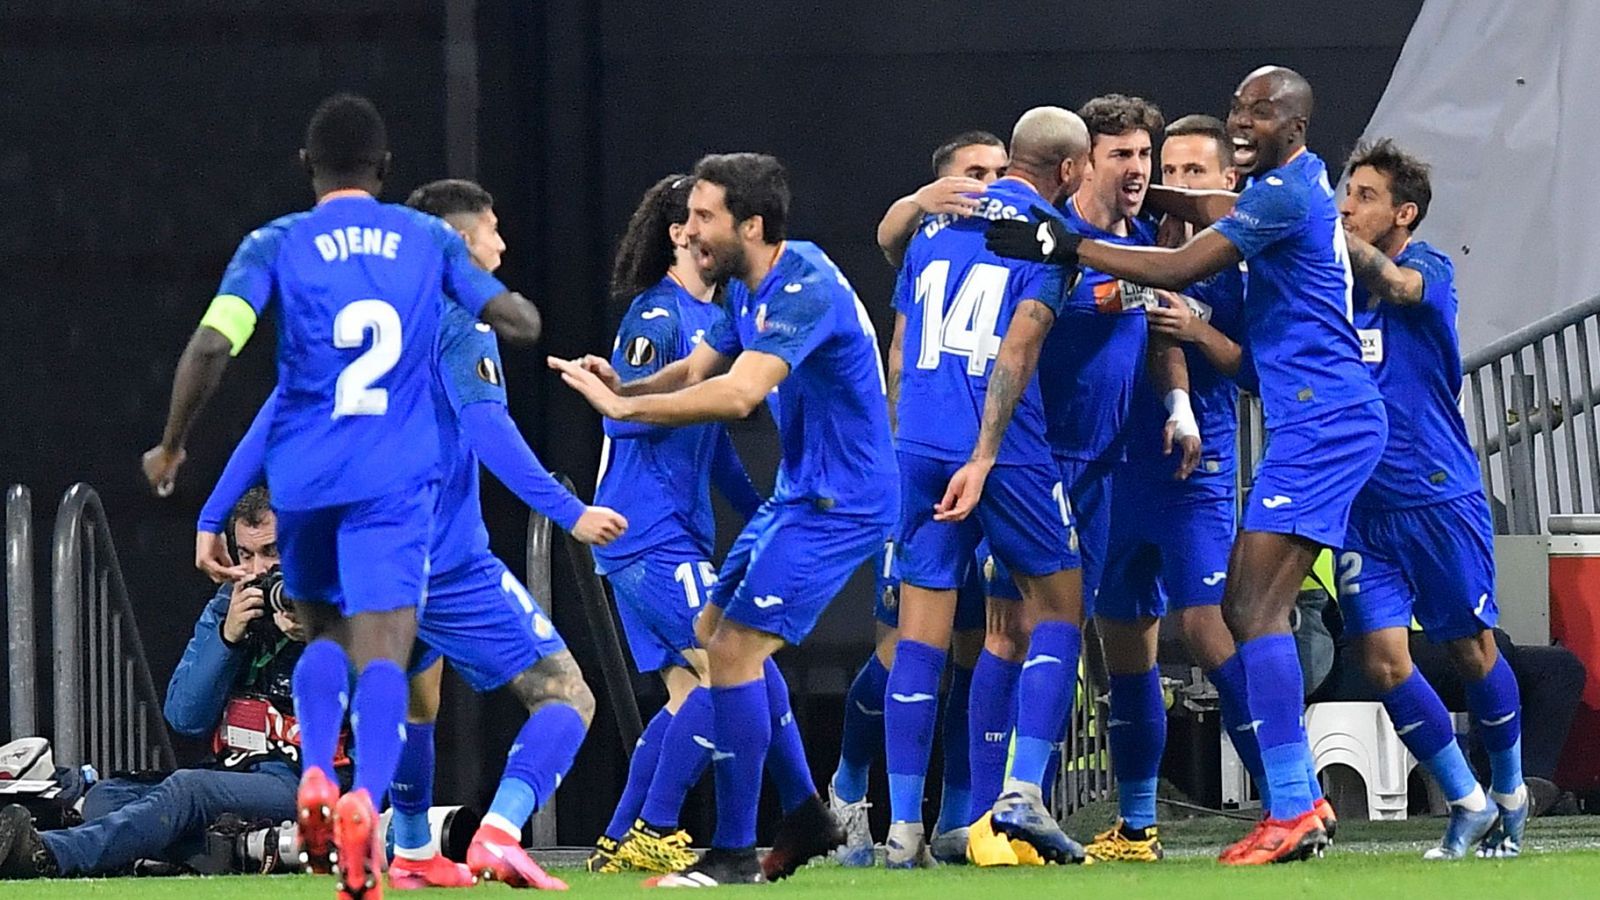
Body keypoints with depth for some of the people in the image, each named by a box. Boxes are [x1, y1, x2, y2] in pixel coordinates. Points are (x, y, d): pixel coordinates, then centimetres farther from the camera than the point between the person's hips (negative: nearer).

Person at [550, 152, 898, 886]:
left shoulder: (804, 288, -24)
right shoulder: (755, 291, 8)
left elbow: (737, 394, -35)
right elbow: (695, 371, 7)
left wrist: (623, 407, -32)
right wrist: (625, 387, -14)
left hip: (838, 504, -11)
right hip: (800, 491, 11)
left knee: (734, 649, -13)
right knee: (715, 632, 17)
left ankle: (733, 853, -7)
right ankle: (804, 817, 22)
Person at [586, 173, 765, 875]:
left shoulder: (714, 316, 17)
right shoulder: (657, 315, -12)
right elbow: (627, 415, -20)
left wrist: (758, 513, 22)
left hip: (679, 535, 10)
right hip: (650, 533, -10)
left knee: (689, 692, 10)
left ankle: (620, 843, 14)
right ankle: (653, 834, -10)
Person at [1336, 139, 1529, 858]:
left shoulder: (1430, 269, -4)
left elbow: (1391, 281, -28)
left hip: (1439, 498, -4)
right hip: (1362, 503, 4)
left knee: (1470, 649, 6)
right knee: (1381, 657, -6)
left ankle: (1509, 795, 27)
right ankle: (1467, 804, 8)